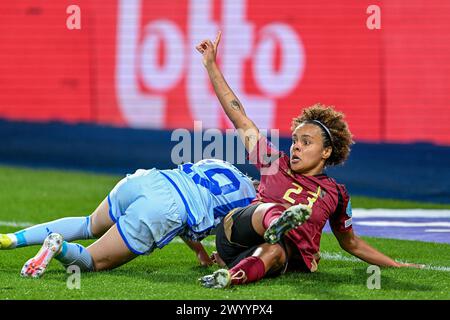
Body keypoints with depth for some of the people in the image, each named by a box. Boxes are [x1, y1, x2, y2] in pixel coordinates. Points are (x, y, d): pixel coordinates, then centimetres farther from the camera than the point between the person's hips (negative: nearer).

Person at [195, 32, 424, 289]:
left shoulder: (335, 193, 19)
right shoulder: (275, 164, 20)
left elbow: (351, 243, 33)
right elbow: (239, 117, 21)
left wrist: (396, 265, 30)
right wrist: (211, 65, 20)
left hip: (287, 257, 0)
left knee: (275, 250, -39)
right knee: (271, 208, -33)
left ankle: (231, 276, -67)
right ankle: (278, 224, -70)